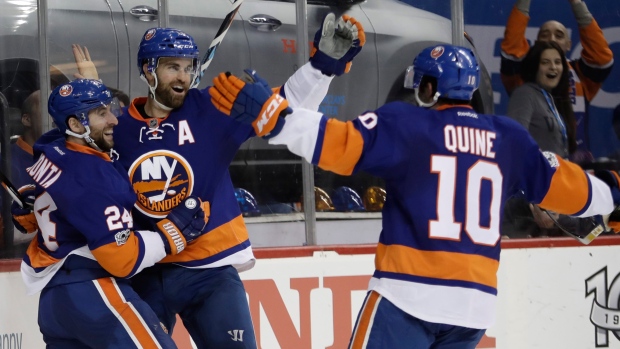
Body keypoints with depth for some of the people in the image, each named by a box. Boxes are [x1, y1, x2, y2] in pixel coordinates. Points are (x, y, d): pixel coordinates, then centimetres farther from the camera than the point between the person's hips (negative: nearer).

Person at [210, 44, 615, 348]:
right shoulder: (509, 137, 13)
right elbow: (562, 185, 23)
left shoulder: (405, 124, -1)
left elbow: (340, 142, -13)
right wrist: (607, 196, 43)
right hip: (476, 300, 5)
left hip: (410, 293, -5)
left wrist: (264, 112, -15)